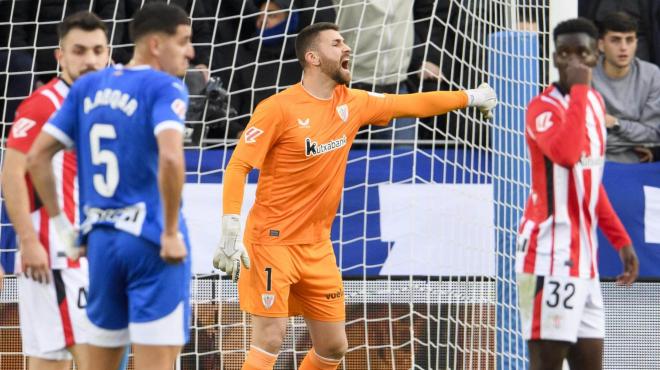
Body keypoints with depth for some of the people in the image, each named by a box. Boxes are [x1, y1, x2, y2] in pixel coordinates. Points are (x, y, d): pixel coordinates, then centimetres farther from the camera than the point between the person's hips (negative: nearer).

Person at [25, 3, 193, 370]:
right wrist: (171, 233, -16)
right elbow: (170, 158, -25)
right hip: (150, 241, -6)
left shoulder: (87, 87, 11)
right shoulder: (165, 88, -9)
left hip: (101, 239, 7)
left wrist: (62, 225, 16)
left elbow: (37, 158, 11)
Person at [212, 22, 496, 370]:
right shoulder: (278, 109, -13)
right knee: (270, 341, -15)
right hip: (272, 240, -7)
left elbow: (412, 104, 19)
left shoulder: (352, 104, 6)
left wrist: (470, 97, 21)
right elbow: (237, 167, -15)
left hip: (317, 246, 7)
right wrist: (230, 233, -24)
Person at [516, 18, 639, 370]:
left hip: (583, 256, 9)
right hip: (550, 256, -9)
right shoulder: (543, 107, -12)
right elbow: (567, 153, -34)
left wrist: (620, 239, 22)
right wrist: (578, 90, -24)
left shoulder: (595, 103, 14)